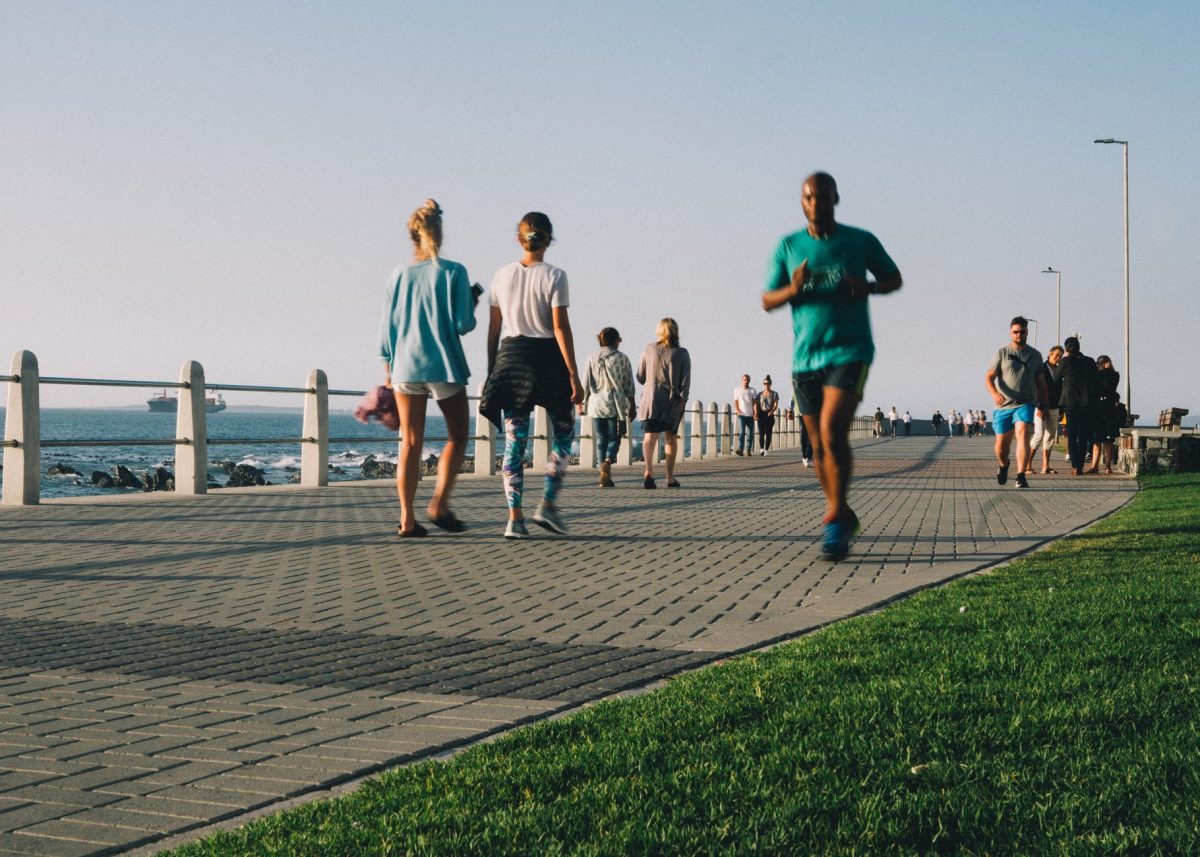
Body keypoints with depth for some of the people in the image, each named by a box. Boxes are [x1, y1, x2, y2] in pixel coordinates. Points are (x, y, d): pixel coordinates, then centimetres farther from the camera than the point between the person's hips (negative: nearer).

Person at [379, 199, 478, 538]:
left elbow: (387, 325, 6)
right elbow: (463, 324, -9)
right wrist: (472, 304, 13)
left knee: (410, 444, 6)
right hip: (444, 366, -3)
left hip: (405, 366, 3)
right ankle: (439, 503, -3)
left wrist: (388, 369, 15)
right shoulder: (453, 272, -6)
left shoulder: (400, 274, 4)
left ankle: (407, 519, 3)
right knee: (457, 436, 11)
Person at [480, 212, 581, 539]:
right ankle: (547, 505, 4)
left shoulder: (502, 275, 5)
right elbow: (560, 327, -12)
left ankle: (515, 517, -1)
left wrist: (491, 371, 15)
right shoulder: (554, 276, -6)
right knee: (563, 435, 13)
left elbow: (494, 327, 8)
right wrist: (573, 374, -11)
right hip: (547, 358, -3)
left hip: (511, 357, 3)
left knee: (514, 441, 4)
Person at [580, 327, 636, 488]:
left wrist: (581, 403, 14)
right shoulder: (622, 358, -2)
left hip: (596, 404, 3)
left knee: (601, 439, 10)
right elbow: (629, 385, 0)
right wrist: (631, 406, 7)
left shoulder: (592, 359, 4)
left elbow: (585, 384, 5)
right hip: (615, 405, -2)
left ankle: (605, 477, 7)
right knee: (614, 439, 5)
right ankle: (607, 462, -23)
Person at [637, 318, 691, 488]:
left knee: (649, 436, -7)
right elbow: (686, 380, -8)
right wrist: (682, 400, -8)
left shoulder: (649, 349, 5)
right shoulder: (682, 353, 1)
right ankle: (670, 478, 17)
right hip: (672, 400, 0)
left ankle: (649, 471, -31)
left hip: (651, 398, 0)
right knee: (671, 437, 14)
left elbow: (640, 377, 11)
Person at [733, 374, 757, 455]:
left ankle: (748, 450, 13)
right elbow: (735, 402, 9)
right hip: (741, 415, -1)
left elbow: (755, 403, -1)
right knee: (741, 432, -15)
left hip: (750, 415, 1)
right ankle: (740, 450, -23)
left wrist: (755, 413, -13)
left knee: (750, 434, 4)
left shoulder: (753, 391, 6)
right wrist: (737, 411, -8)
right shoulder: (737, 390, 7)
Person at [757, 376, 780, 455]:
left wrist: (772, 411, -24)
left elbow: (776, 405, -5)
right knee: (761, 433, -11)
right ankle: (761, 449, -20)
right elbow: (756, 405, 5)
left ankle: (766, 450, 5)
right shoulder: (760, 394, 11)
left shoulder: (774, 394, 6)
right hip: (761, 414, 0)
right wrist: (756, 412, -13)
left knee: (768, 433, 0)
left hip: (770, 415, 0)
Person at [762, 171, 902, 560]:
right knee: (819, 445, 8)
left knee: (832, 433, -20)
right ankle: (843, 516, 25)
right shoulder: (788, 246, 6)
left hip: (849, 350, -3)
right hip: (805, 357, 3)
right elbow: (766, 301, 8)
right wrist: (793, 290, -14)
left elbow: (894, 278, 14)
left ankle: (836, 520, -12)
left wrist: (869, 287, -9)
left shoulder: (861, 241, 2)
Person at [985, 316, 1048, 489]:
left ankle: (1021, 476, -25)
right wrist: (995, 393, -22)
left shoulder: (1035, 355, 11)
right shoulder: (1002, 353, 3)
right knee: (1001, 444, 4)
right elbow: (988, 378, -3)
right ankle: (1003, 465, 37)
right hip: (1004, 405, 0)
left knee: (1023, 435, -23)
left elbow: (1040, 382, 19)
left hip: (1026, 404, 0)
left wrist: (1042, 405, 14)